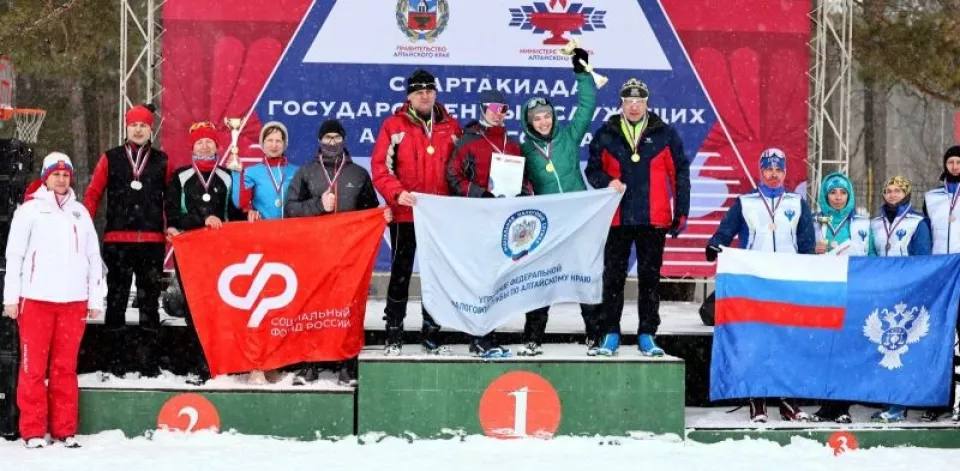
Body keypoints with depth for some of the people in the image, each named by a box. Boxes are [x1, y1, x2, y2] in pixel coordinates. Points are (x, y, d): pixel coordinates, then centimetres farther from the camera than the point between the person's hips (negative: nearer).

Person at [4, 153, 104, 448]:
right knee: (33, 367, -3)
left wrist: (95, 299, 11)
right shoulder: (30, 210, 5)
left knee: (65, 368, 4)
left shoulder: (80, 212, 14)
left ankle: (65, 430, 10)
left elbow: (94, 257, 15)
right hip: (36, 300, -3)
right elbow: (14, 255, 3)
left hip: (74, 301, 3)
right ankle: (33, 432, 2)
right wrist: (11, 297, -3)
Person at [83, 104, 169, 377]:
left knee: (150, 301, 3)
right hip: (117, 241, 0)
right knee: (116, 300, 4)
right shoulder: (110, 159, 7)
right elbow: (93, 194, 5)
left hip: (152, 242, 0)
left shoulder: (161, 161, 9)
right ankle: (115, 361, 8)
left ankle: (149, 362, 7)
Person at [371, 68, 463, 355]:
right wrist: (396, 193, -20)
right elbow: (380, 165, -6)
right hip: (405, 214, -3)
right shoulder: (394, 126, -1)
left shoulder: (450, 126, 8)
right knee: (401, 274, 3)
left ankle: (431, 335, 19)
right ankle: (393, 336, 9)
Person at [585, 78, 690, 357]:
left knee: (650, 278, 5)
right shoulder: (605, 135, 5)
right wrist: (607, 181, -12)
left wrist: (681, 212, 2)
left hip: (654, 220, 0)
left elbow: (680, 174, 6)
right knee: (613, 278, 3)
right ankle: (610, 334, 10)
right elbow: (592, 169, 10)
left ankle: (647, 335, 12)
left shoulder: (665, 135, 4)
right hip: (617, 218, 1)